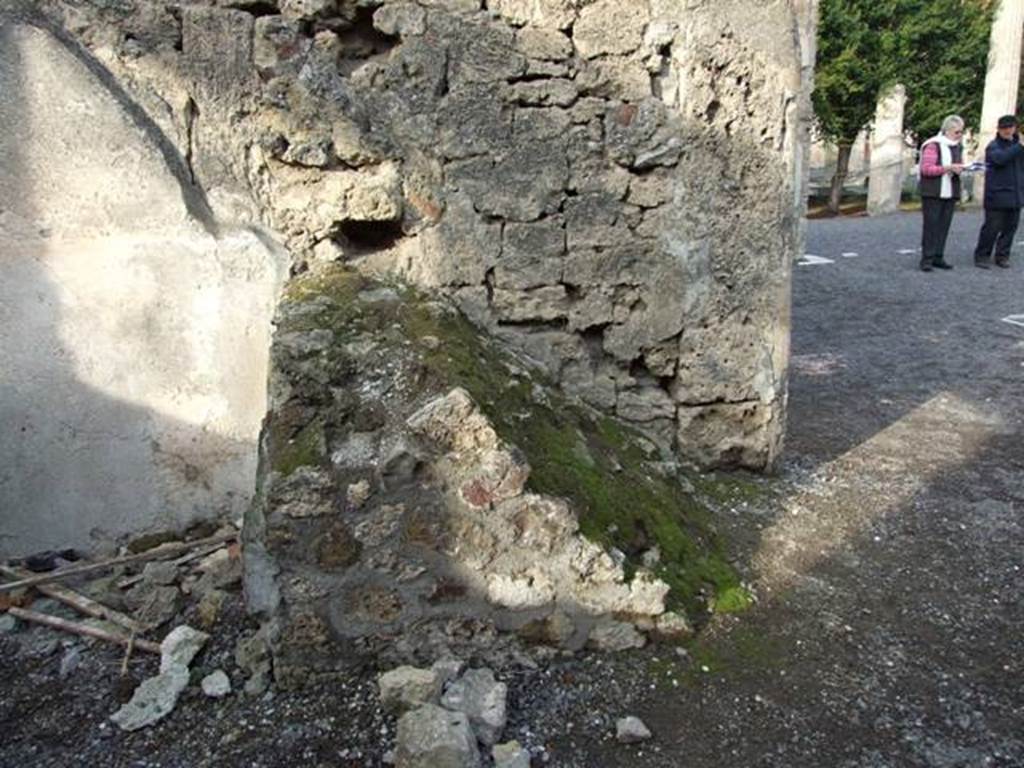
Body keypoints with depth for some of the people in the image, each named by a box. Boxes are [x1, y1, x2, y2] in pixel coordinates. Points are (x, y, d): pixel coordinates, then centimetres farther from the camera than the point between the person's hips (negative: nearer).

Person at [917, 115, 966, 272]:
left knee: (944, 226, 5)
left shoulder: (958, 146, 16)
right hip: (933, 194, -7)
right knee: (931, 225, -7)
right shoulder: (933, 145, -8)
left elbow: (958, 166, 23)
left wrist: (961, 168, 0)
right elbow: (926, 169, -14)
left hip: (950, 193, 7)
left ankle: (938, 258, 10)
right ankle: (927, 259, -4)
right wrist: (948, 168, -20)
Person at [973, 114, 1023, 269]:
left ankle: (1002, 256, 19)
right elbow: (1000, 158, -26)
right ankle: (982, 256, 7)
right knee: (992, 228, -4)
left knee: (1010, 228, 8)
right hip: (997, 196, -6)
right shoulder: (993, 146, -4)